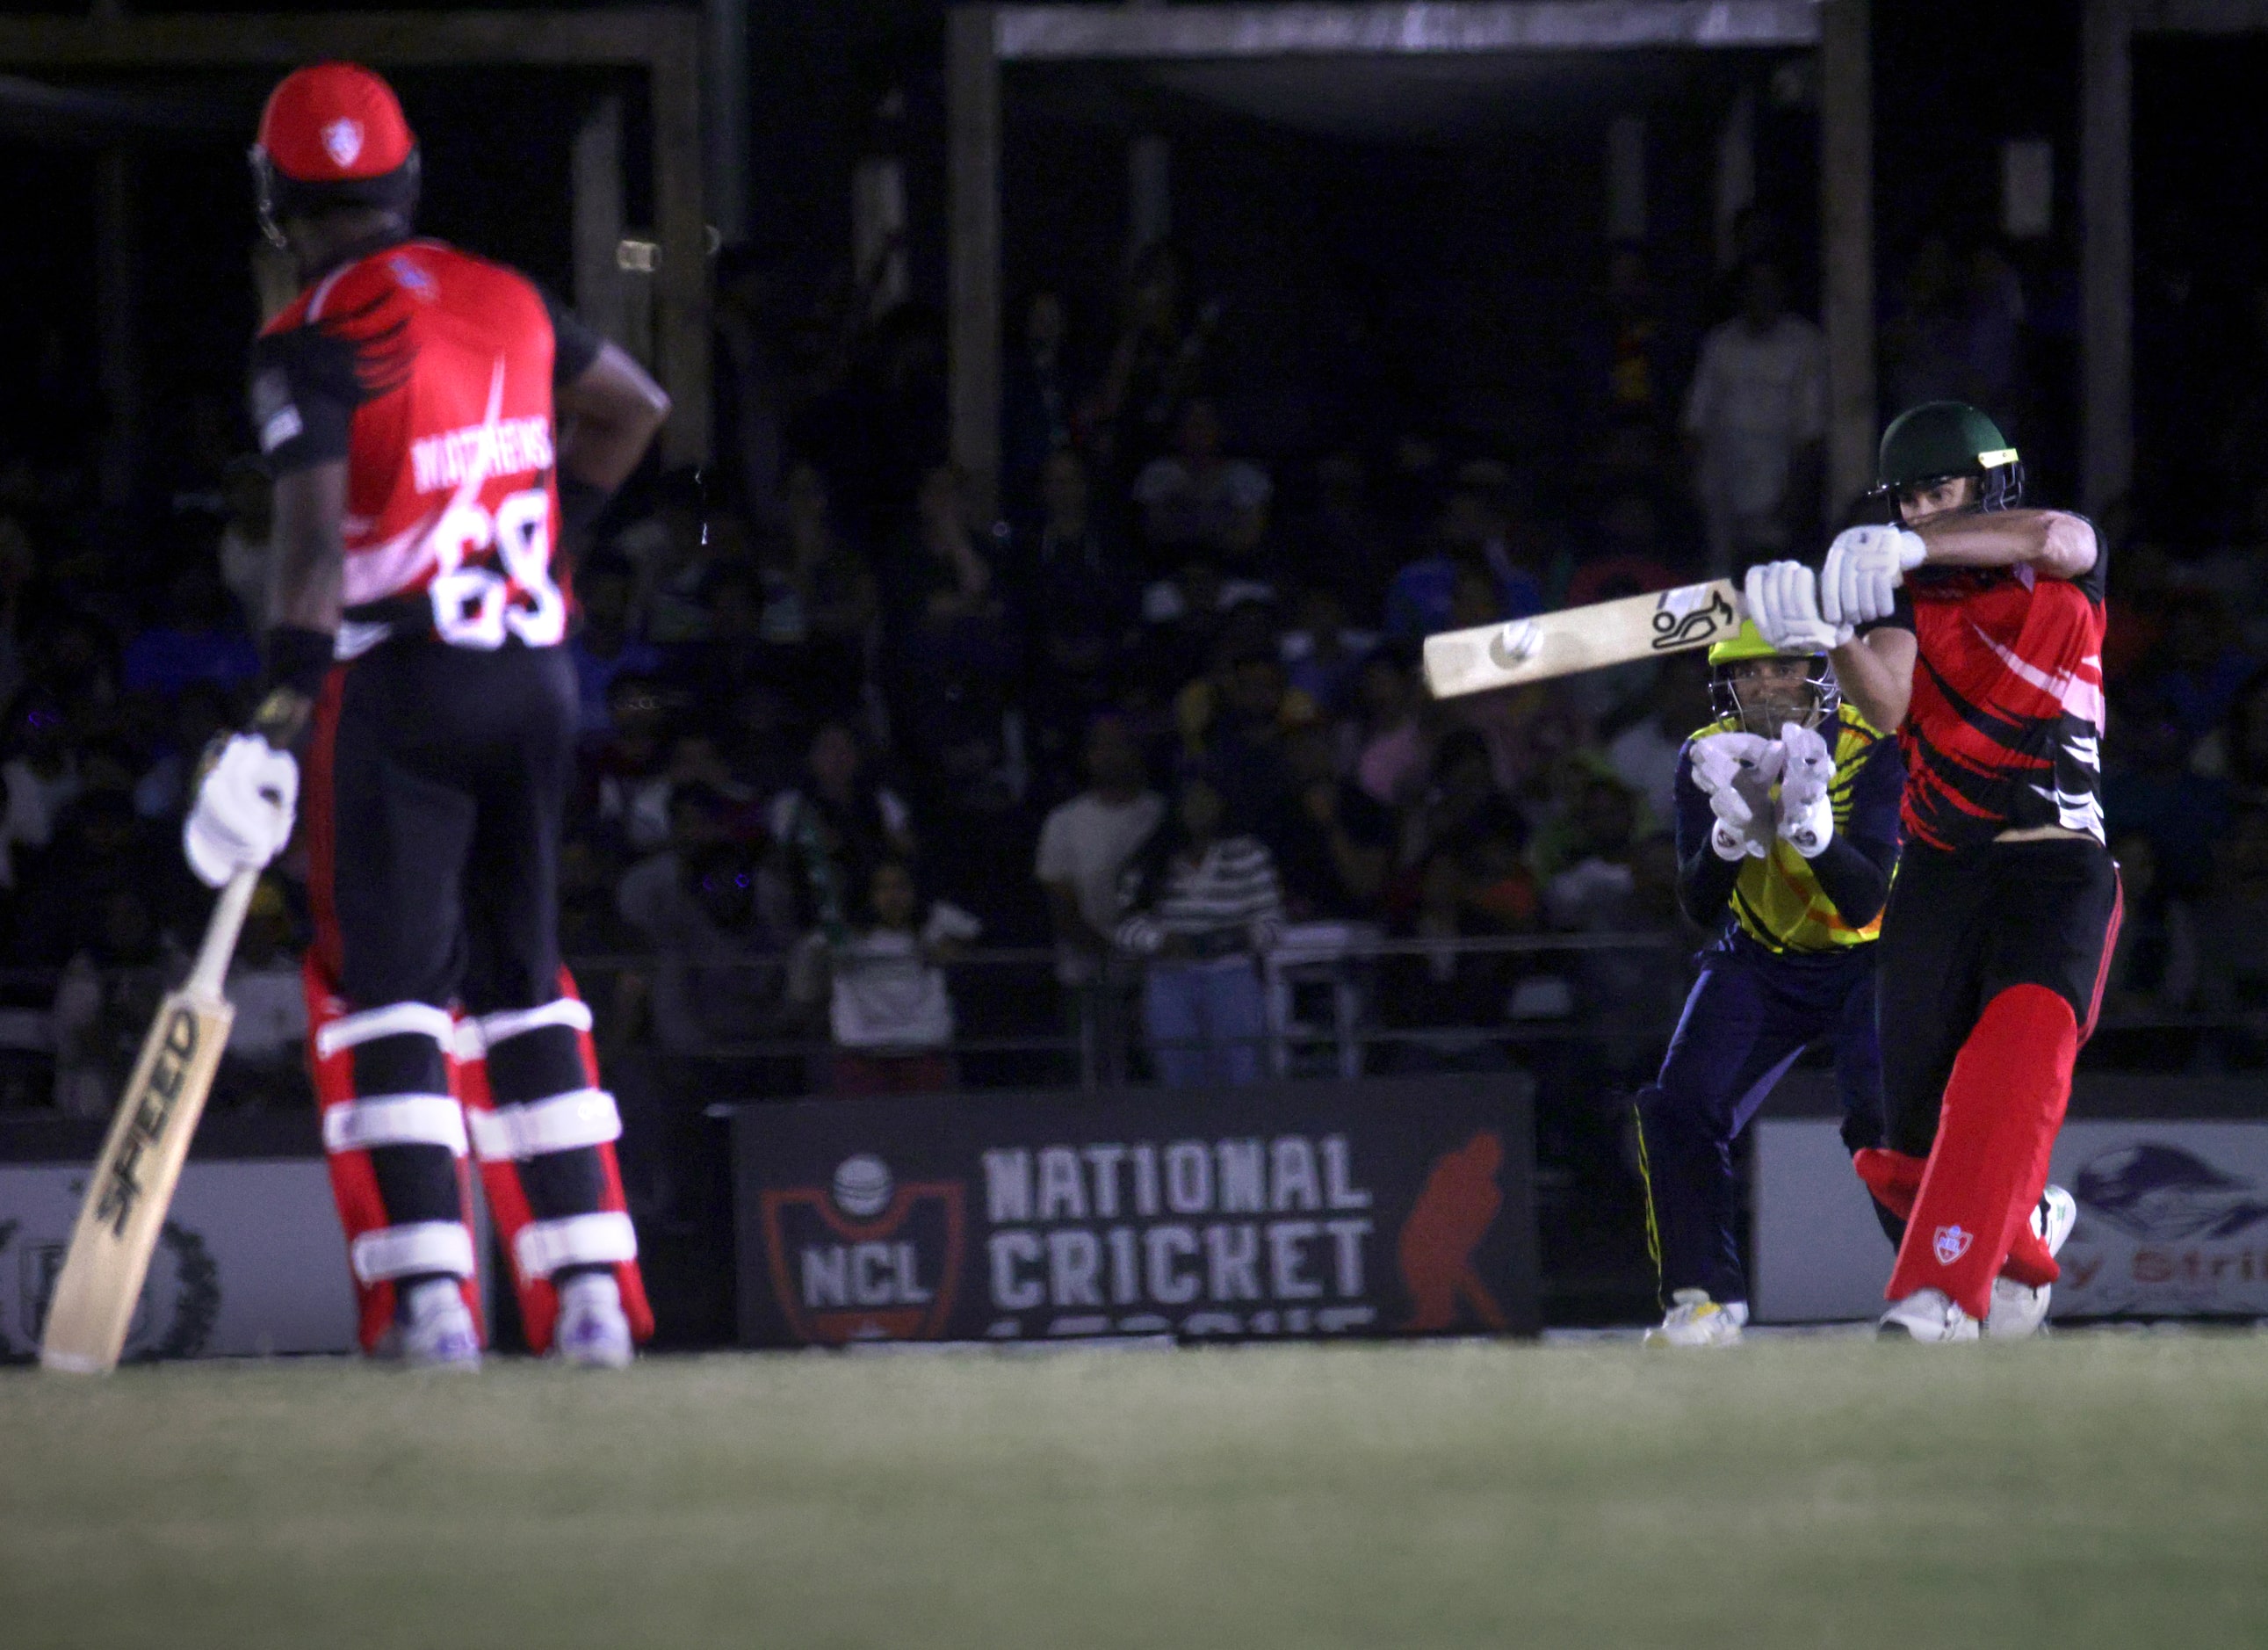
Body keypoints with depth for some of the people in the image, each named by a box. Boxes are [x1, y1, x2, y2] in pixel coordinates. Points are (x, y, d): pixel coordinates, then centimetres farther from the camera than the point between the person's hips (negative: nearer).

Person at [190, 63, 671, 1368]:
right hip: (541, 672, 6)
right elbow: (637, 408, 22)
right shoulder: (507, 301, 9)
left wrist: (281, 722, -25)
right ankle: (590, 1295, 9)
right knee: (522, 976, 14)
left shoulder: (314, 341, -11)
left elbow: (315, 544, -21)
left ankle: (429, 1295, -13)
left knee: (387, 982, -2)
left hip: (401, 681, -6)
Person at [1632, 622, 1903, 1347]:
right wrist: (1730, 831, -36)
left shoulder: (1872, 750, -20)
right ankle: (1706, 1296, 0)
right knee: (1680, 1108, -14)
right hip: (1759, 964, 3)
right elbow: (1700, 907, -16)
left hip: (1863, 962, -3)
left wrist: (1811, 824, -45)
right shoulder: (1709, 757, -10)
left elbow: (1865, 905, -27)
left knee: (1882, 1123, -24)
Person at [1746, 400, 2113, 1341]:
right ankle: (2028, 1230, 32)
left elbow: (2060, 538, -22)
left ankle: (1940, 1297, -39)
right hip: (1938, 869, 4)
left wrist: (1913, 548, -35)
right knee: (1916, 1146, 0)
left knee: (2015, 1060, -29)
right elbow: (1885, 706, -9)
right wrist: (1829, 634, -31)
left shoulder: (2060, 576, 4)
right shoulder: (1904, 593, 10)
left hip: (2057, 866, -4)